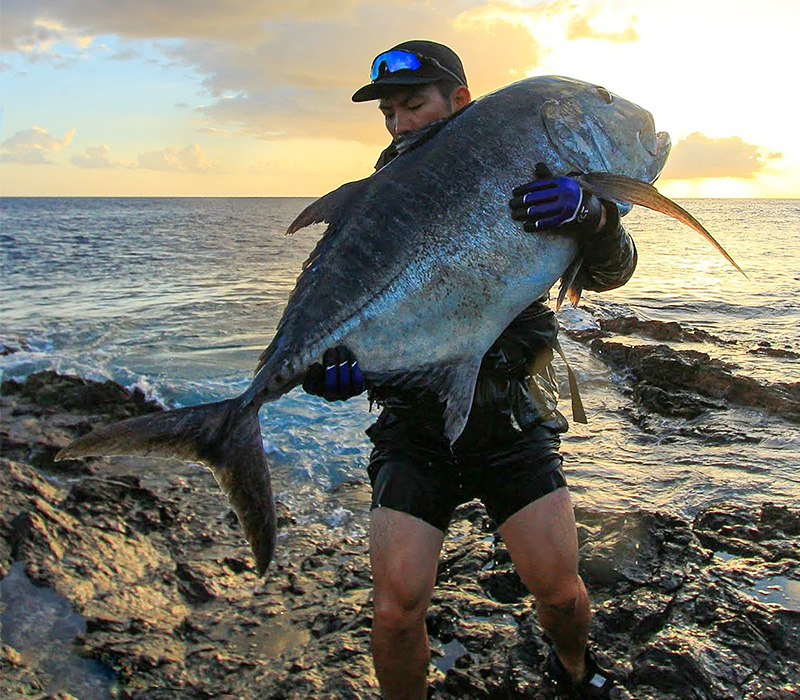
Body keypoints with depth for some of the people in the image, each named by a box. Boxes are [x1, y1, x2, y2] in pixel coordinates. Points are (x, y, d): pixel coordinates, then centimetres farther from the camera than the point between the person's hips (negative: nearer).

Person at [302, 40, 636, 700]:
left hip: (513, 421, 0)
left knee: (559, 588, -1)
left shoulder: (519, 185, 0)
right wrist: (333, 362, -25)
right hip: (413, 427, 1)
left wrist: (590, 216, -32)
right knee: (399, 606, -9)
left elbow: (609, 272, -8)